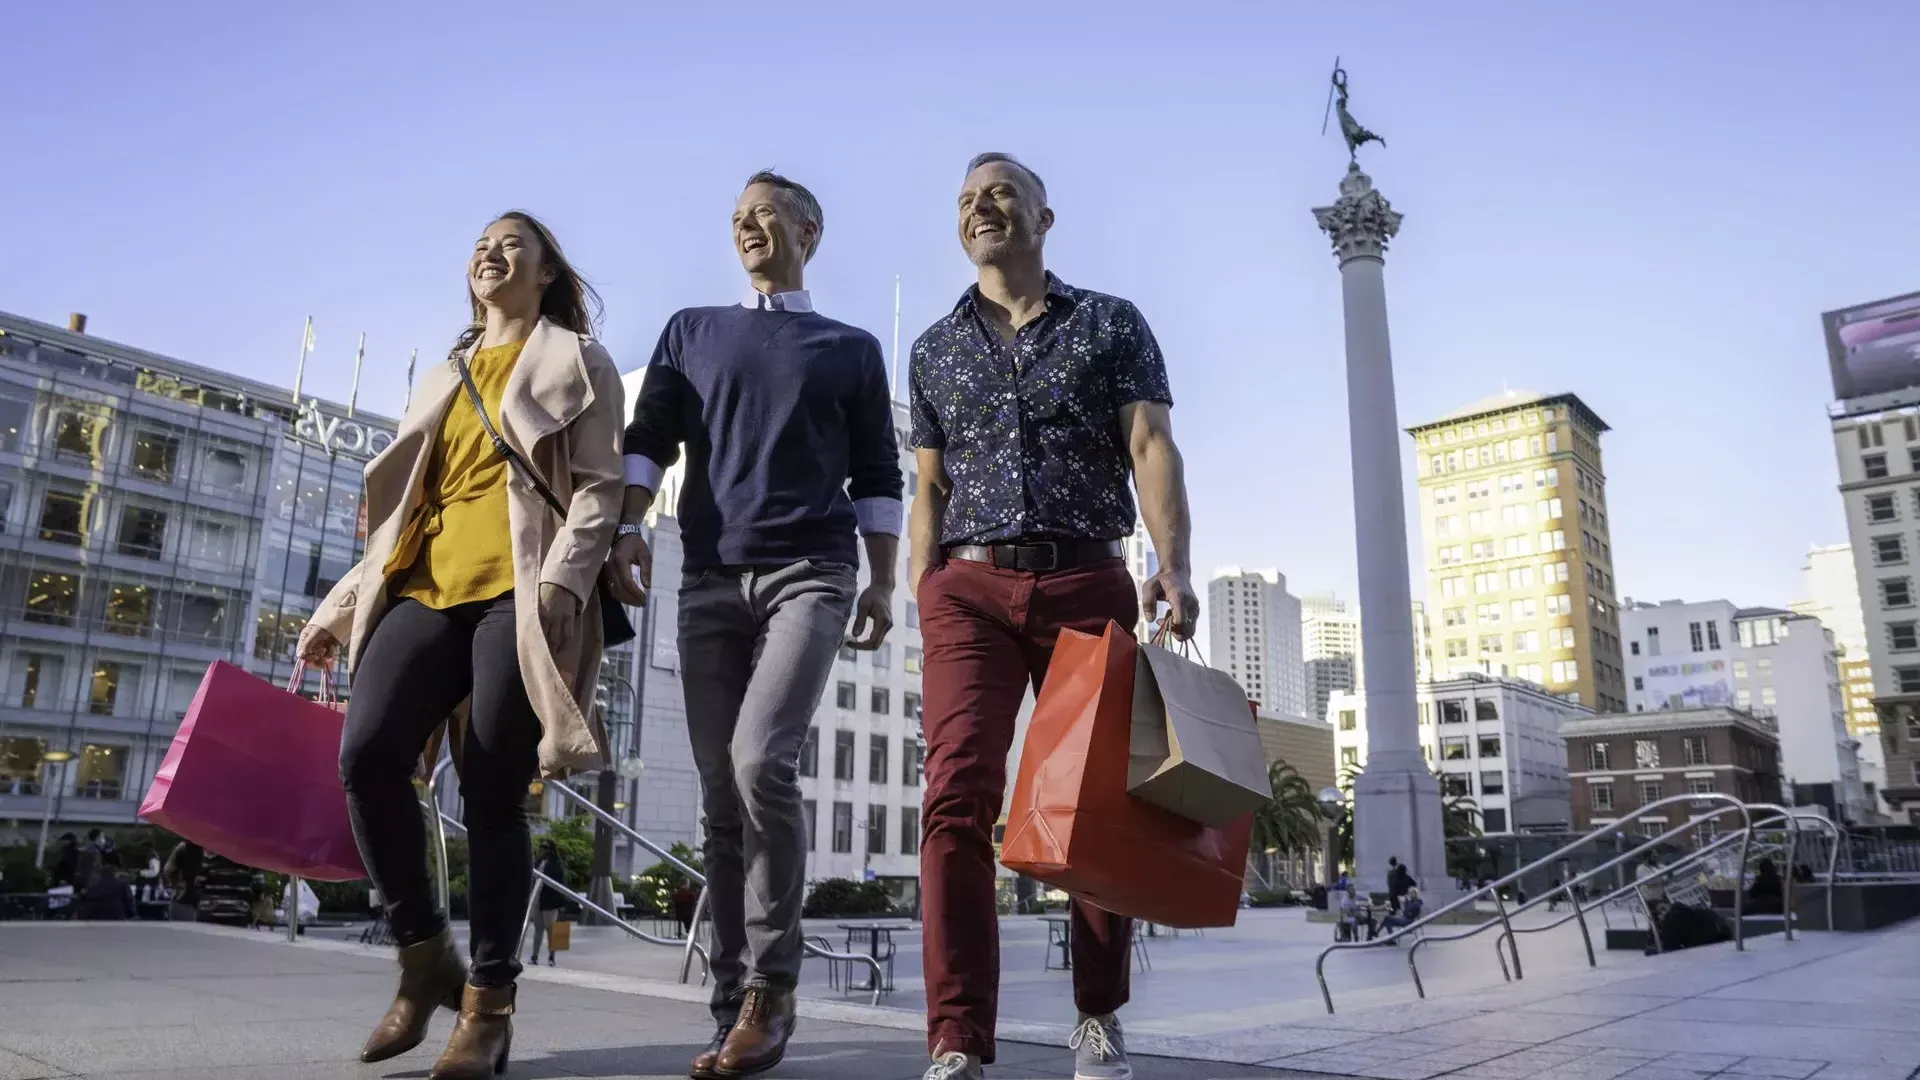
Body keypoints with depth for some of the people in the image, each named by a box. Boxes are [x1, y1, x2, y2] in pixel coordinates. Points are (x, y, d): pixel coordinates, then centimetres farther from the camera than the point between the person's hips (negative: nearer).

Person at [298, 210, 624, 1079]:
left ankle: (488, 1005, 1)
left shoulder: (577, 364, 11)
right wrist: (342, 604, 17)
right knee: (366, 755, -16)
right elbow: (403, 505, 25)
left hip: (518, 592, -5)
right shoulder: (442, 378, 27)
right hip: (427, 587, 5)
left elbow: (600, 487, -1)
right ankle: (425, 957, 1)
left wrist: (562, 581, -18)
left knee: (492, 798, -9)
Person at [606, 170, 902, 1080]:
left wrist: (883, 582, 1)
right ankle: (736, 1007, 7)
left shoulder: (851, 349, 14)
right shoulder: (691, 332, 20)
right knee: (721, 794, 0)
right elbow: (647, 440, 10)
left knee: (760, 763, -21)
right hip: (709, 580, 3)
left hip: (811, 573, -3)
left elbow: (876, 475, 11)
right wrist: (626, 530, -6)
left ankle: (772, 984, -6)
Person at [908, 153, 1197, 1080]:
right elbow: (929, 489, 16)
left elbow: (1152, 448, -2)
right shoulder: (936, 349, 16)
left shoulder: (1113, 325, 9)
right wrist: (921, 609, 6)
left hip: (1087, 583, -1)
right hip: (970, 588, 1)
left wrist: (1173, 567, -18)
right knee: (958, 795, -14)